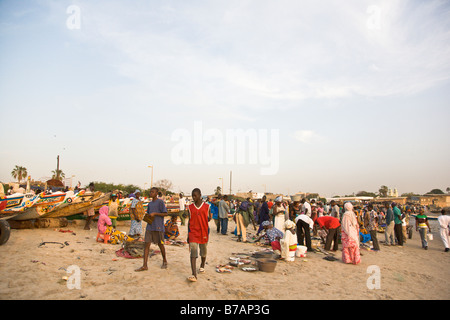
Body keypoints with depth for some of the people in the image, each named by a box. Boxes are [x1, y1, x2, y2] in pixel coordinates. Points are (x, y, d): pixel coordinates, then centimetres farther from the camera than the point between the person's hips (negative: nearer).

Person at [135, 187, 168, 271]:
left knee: (160, 244, 6)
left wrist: (155, 213, -17)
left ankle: (164, 261, 27)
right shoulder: (150, 204, 15)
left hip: (158, 227, -6)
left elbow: (165, 214, -9)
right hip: (149, 227, 6)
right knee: (147, 244, -2)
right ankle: (144, 266, 0)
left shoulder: (160, 202, -5)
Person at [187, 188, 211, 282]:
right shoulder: (190, 207, 4)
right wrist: (188, 235, 8)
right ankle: (194, 275, -15)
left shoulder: (207, 206, -1)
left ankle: (202, 266, 43)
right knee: (193, 253, -11)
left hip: (204, 232, 0)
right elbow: (189, 221, 9)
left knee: (203, 251, 16)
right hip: (193, 232, 0)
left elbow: (209, 219, 8)